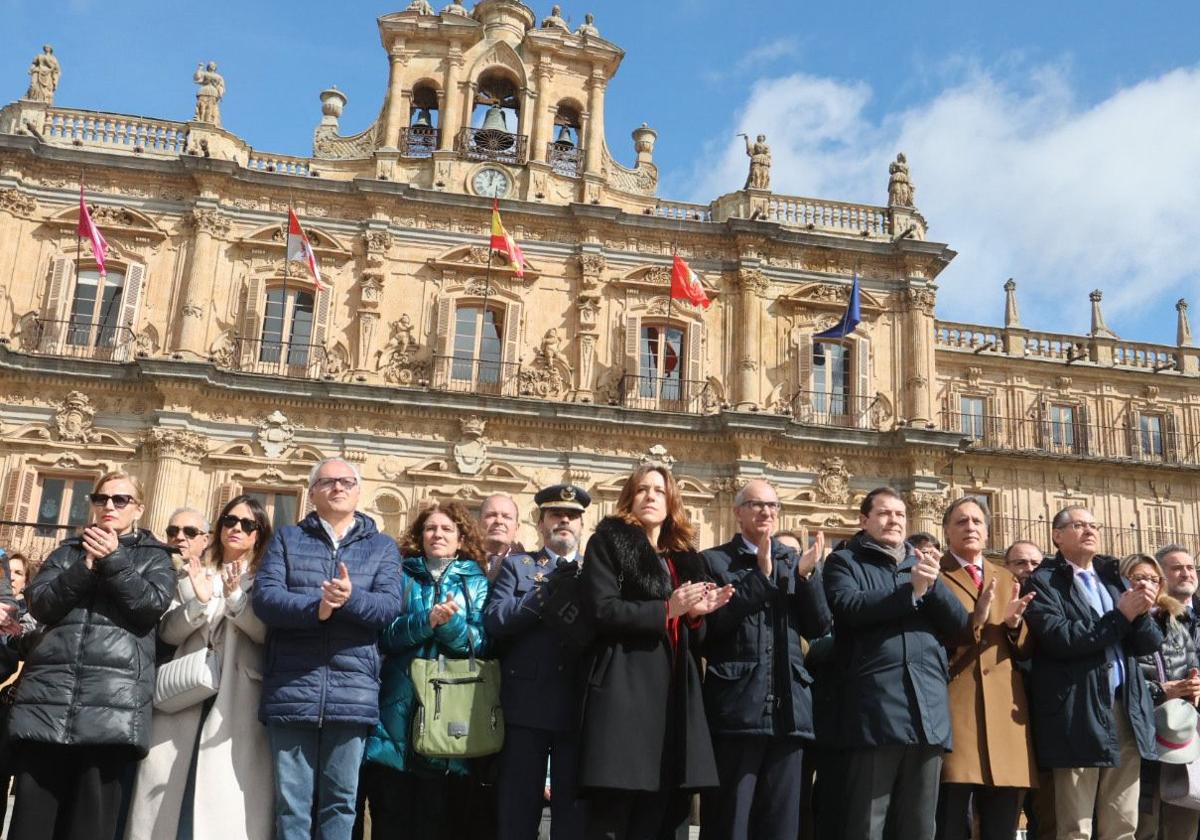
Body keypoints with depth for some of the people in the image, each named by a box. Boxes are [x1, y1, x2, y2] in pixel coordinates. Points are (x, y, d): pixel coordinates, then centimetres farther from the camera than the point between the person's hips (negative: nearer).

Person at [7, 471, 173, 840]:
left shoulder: (155, 556, 15)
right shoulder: (69, 550, 21)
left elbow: (154, 605, -4)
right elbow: (39, 603, 6)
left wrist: (114, 559, -10)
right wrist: (85, 566, -8)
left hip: (114, 698, -2)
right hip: (50, 692, 2)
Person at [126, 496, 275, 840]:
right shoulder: (193, 575, 18)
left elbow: (268, 633, -4)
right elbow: (167, 631, 5)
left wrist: (236, 598, -17)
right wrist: (199, 602, -12)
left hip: (238, 700, -3)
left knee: (228, 802, -8)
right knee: (172, 793, 1)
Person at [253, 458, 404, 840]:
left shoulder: (382, 546, 14)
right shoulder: (286, 538, 13)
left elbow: (390, 605, -2)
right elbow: (264, 596, -3)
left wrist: (351, 599, -22)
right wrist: (315, 608, -19)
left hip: (353, 693, 0)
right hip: (292, 690, 0)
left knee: (341, 800, 5)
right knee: (291, 801, 2)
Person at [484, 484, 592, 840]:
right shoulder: (516, 566, 9)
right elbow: (494, 621, -8)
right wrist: (550, 591, -12)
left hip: (579, 706, 2)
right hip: (526, 703, -1)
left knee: (573, 808, 6)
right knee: (518, 806, 5)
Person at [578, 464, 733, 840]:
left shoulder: (684, 558, 21)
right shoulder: (608, 542, 4)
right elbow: (603, 610, -11)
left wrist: (696, 613, -1)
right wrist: (666, 609, -14)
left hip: (671, 692, 6)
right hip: (624, 688, -6)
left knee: (655, 809, 5)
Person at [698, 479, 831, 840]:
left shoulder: (793, 562, 15)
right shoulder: (713, 561, 3)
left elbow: (818, 628, 8)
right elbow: (711, 623, -11)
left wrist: (807, 574, -6)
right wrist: (761, 575, -13)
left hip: (787, 711, 4)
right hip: (736, 709, -4)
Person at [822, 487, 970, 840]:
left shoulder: (923, 565, 22)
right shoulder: (844, 562, 8)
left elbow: (960, 624, 10)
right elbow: (848, 607, -11)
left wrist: (932, 584, -7)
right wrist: (911, 590, -14)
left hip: (929, 711, 5)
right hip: (875, 711, -4)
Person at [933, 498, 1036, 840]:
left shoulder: (1006, 580, 21)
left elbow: (1026, 649, 16)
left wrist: (1014, 623, -5)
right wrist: (973, 620, -18)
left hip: (1005, 712, 5)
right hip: (952, 709, -5)